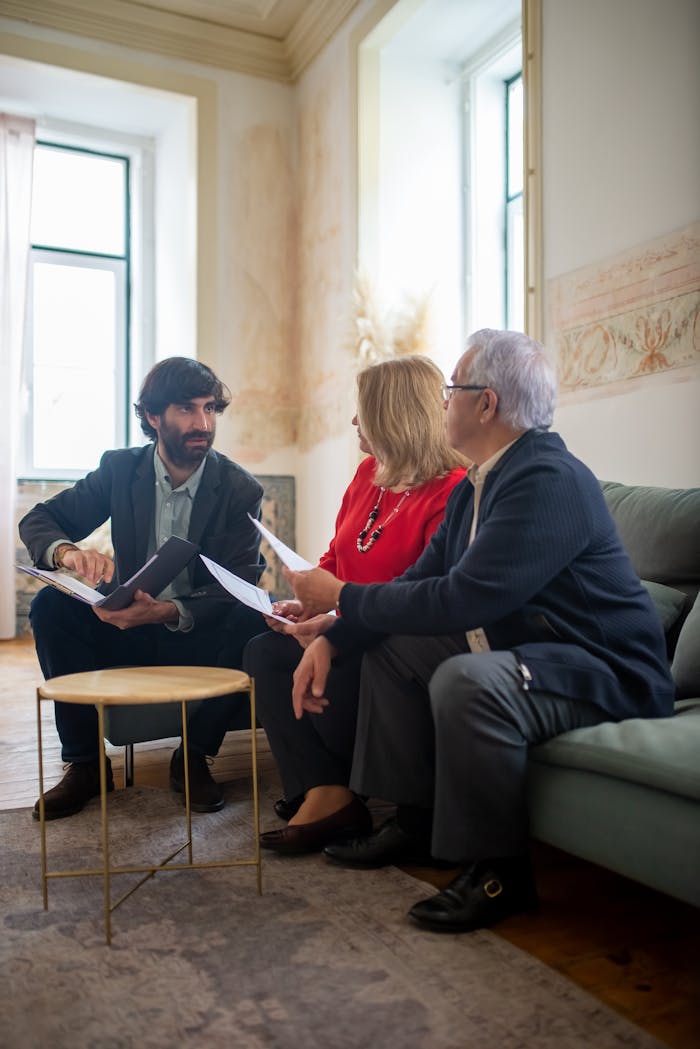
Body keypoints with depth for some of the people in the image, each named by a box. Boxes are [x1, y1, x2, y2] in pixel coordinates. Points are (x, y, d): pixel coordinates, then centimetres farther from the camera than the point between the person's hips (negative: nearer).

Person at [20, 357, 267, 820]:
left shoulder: (240, 490, -9)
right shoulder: (120, 469, -2)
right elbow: (37, 521, -3)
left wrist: (169, 611, -37)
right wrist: (67, 551, -29)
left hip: (197, 637, -2)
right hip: (127, 629, 2)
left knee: (252, 620, -31)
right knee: (51, 606, -21)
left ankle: (194, 757, -11)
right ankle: (85, 761, -10)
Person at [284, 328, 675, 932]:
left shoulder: (549, 480, -23)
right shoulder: (477, 486, 8)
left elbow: (460, 599, -31)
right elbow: (419, 581, 7)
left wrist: (341, 598, -19)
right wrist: (332, 640, -5)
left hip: (605, 675, -10)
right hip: (519, 650, 10)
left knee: (465, 678, -35)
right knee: (389, 643, 8)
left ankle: (499, 871, -12)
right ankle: (415, 822, 13)